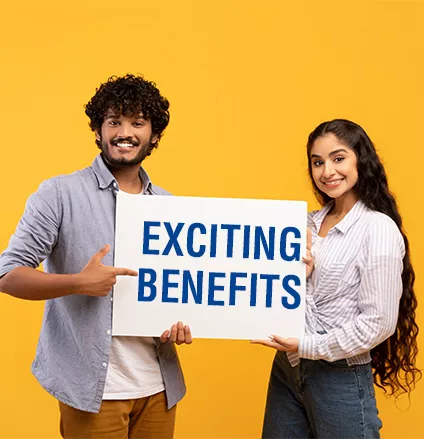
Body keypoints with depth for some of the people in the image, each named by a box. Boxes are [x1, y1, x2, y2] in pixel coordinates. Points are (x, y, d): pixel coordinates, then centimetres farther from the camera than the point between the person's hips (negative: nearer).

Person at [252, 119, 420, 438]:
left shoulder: (379, 228, -14)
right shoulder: (311, 222, 5)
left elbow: (379, 322, -17)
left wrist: (309, 347, -17)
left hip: (341, 377, -6)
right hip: (287, 367, 6)